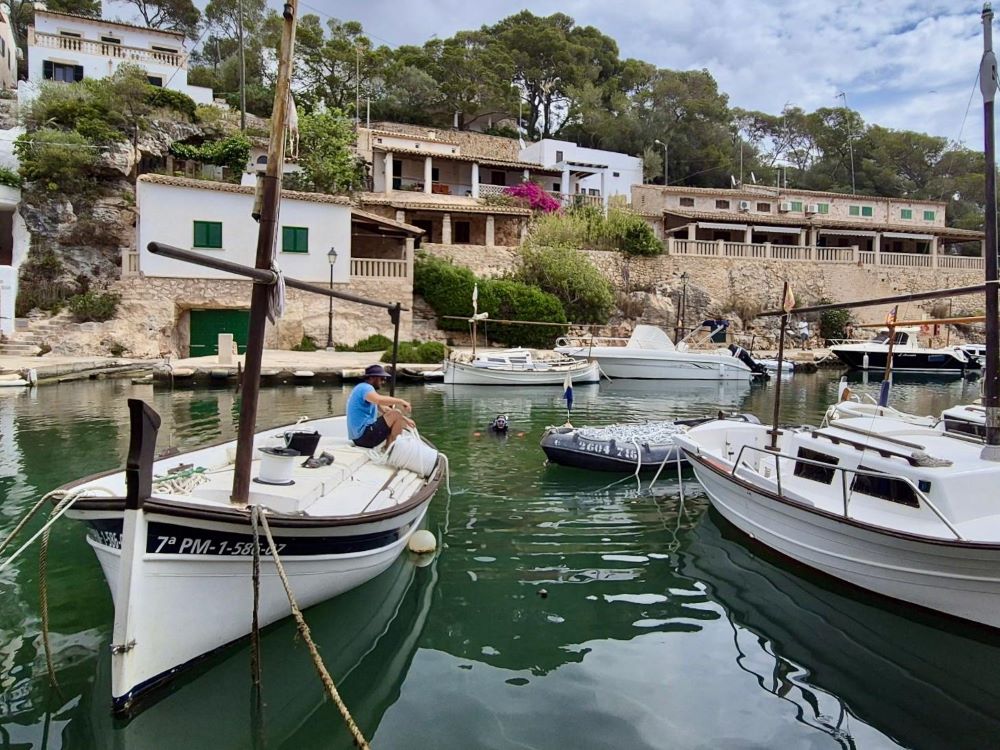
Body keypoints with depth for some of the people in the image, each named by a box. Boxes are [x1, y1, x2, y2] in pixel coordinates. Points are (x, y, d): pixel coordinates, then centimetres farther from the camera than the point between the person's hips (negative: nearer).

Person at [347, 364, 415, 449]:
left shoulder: (364, 388, 21)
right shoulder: (365, 387, -11)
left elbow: (384, 409, 20)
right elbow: (380, 400, -35)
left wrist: (405, 419, 12)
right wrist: (400, 401, -27)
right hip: (364, 436, -11)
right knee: (396, 416, -15)